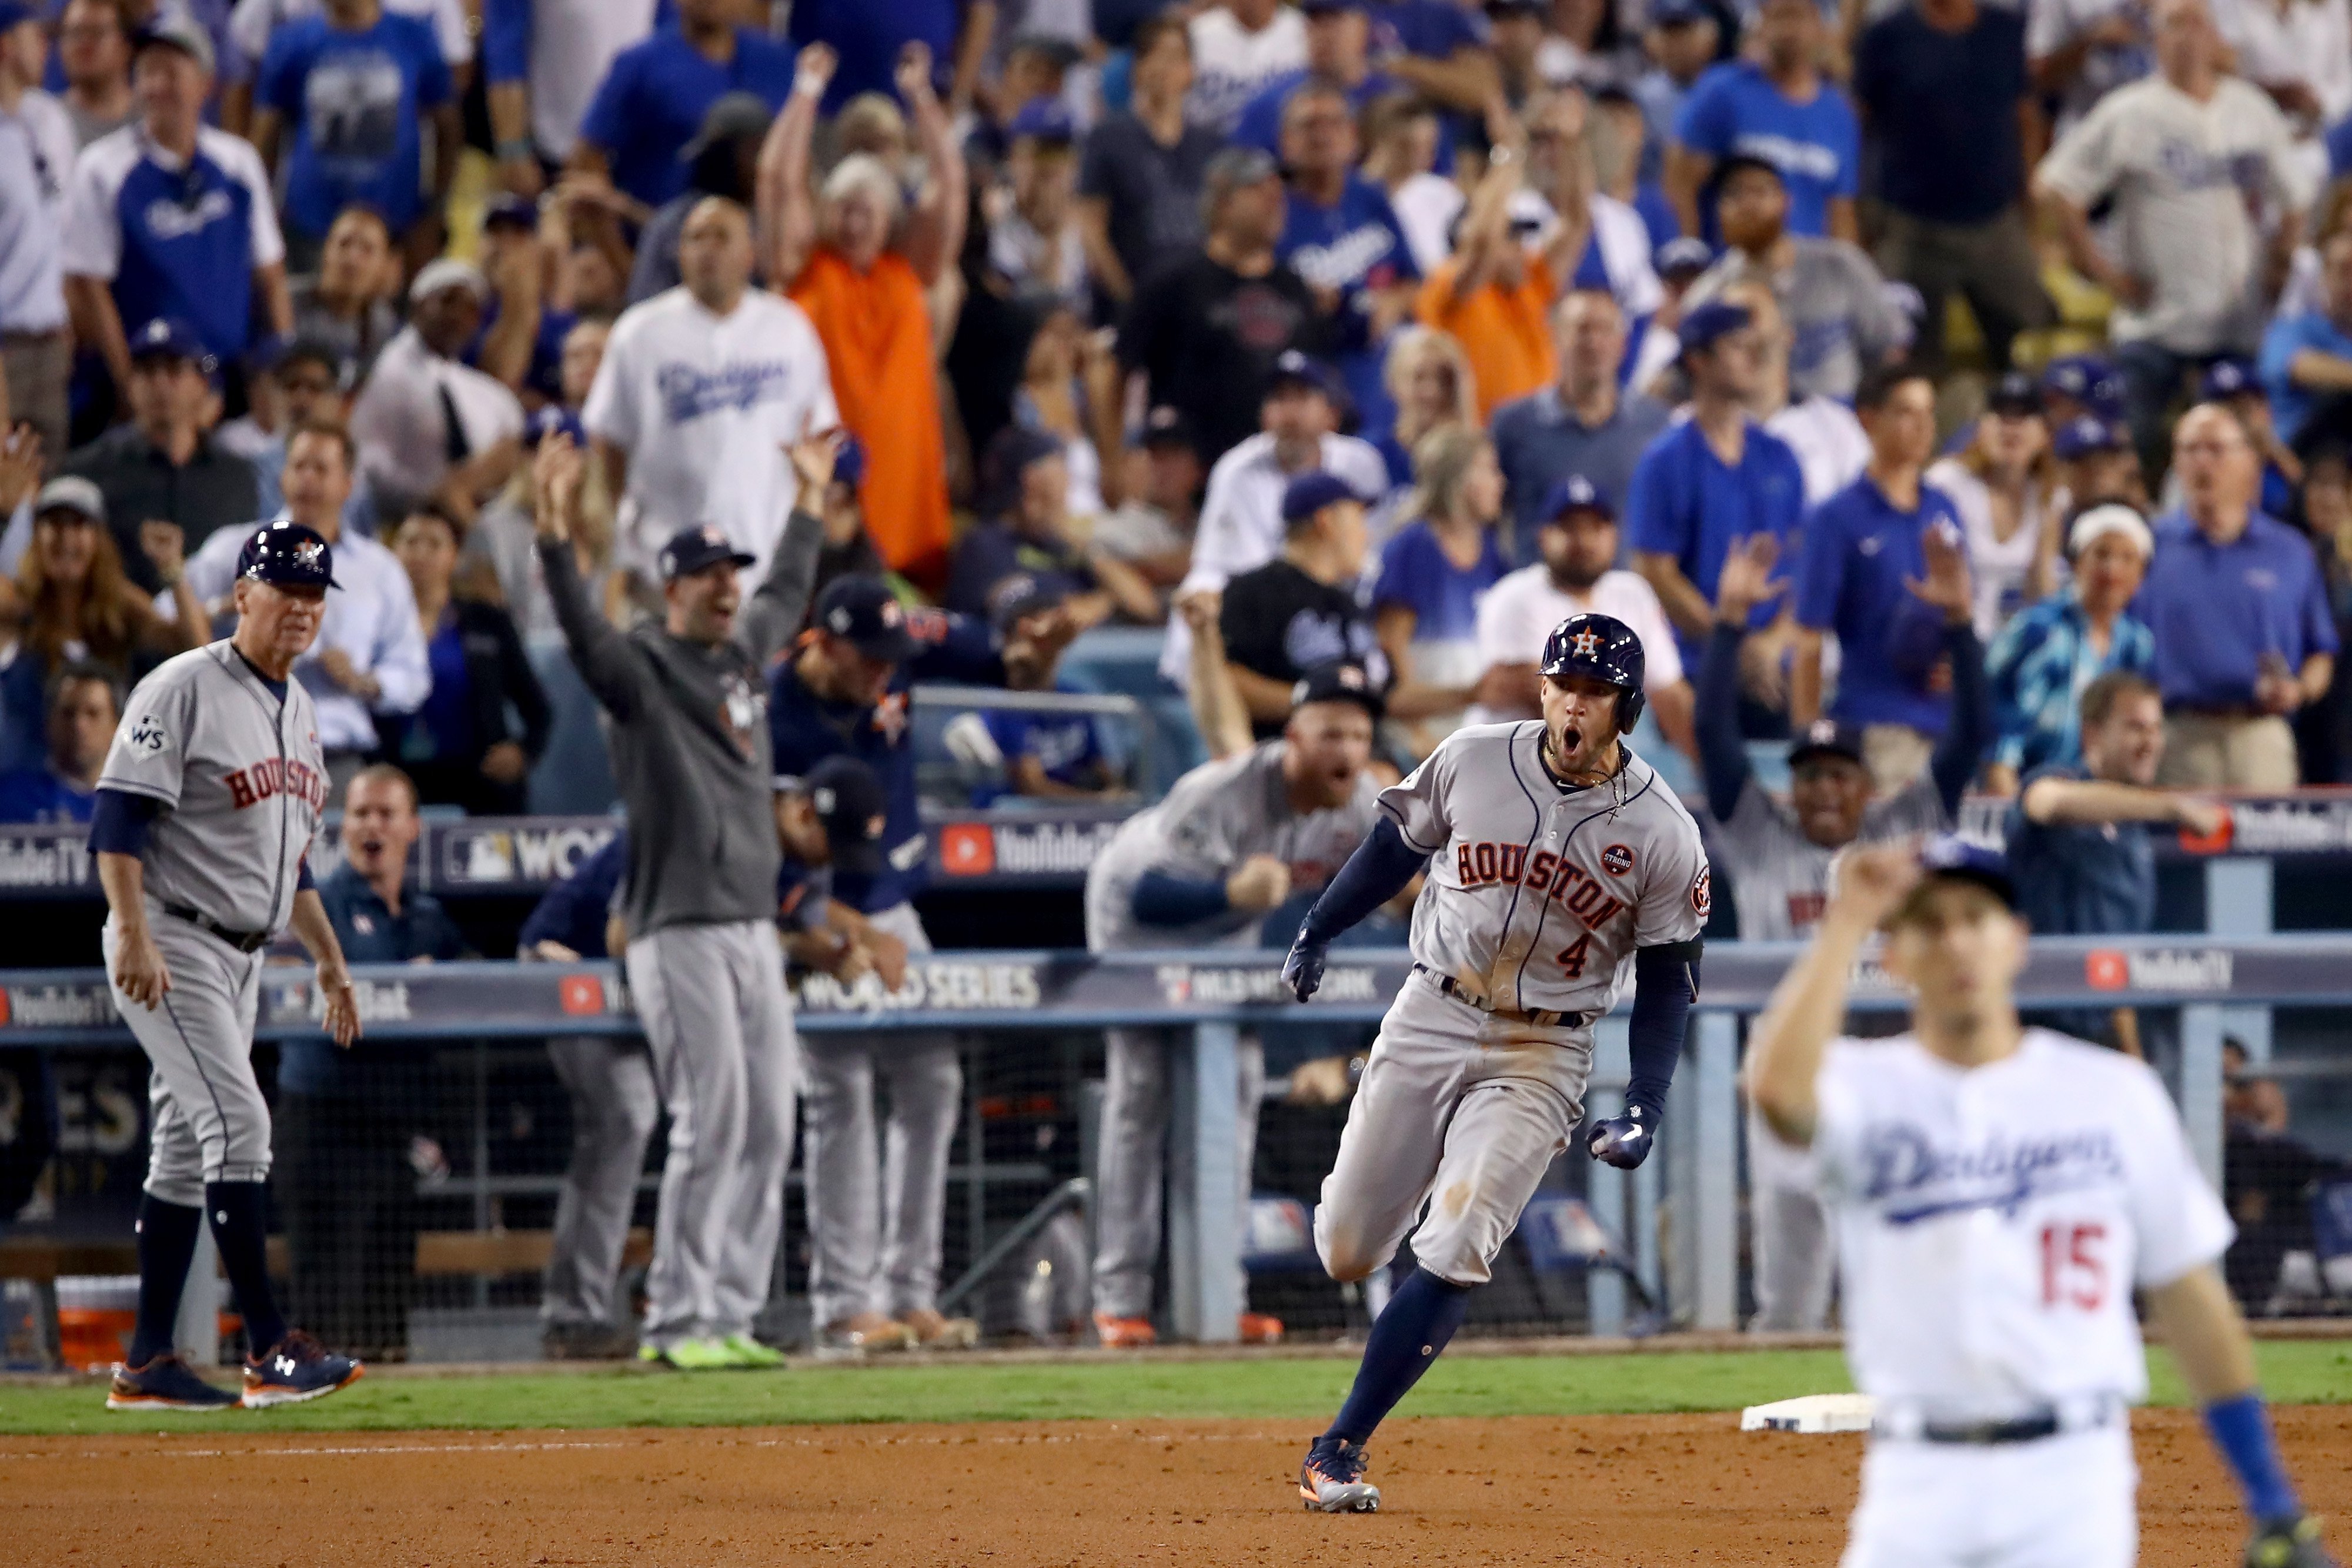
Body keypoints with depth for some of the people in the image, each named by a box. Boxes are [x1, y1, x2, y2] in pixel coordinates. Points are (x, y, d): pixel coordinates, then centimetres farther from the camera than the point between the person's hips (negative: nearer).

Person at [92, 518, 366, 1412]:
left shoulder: (296, 709, 16)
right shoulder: (184, 689, -11)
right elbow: (118, 818, -17)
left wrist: (328, 960, 23)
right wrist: (133, 935, -26)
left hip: (242, 959, 9)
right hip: (171, 947, -9)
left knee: (188, 1151, 9)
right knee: (237, 1123, -17)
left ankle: (147, 1365, 11)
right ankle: (270, 1351, -18)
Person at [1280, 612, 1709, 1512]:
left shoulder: (1662, 835, -10)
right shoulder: (1472, 762, -6)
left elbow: (1668, 978, -3)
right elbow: (1397, 846, 12)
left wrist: (1645, 1106, -12)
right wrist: (1317, 932, 16)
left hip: (1542, 1056, -2)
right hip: (1429, 1022, 2)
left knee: (1453, 1258, -16)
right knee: (1345, 1252, 5)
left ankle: (1339, 1453, -9)